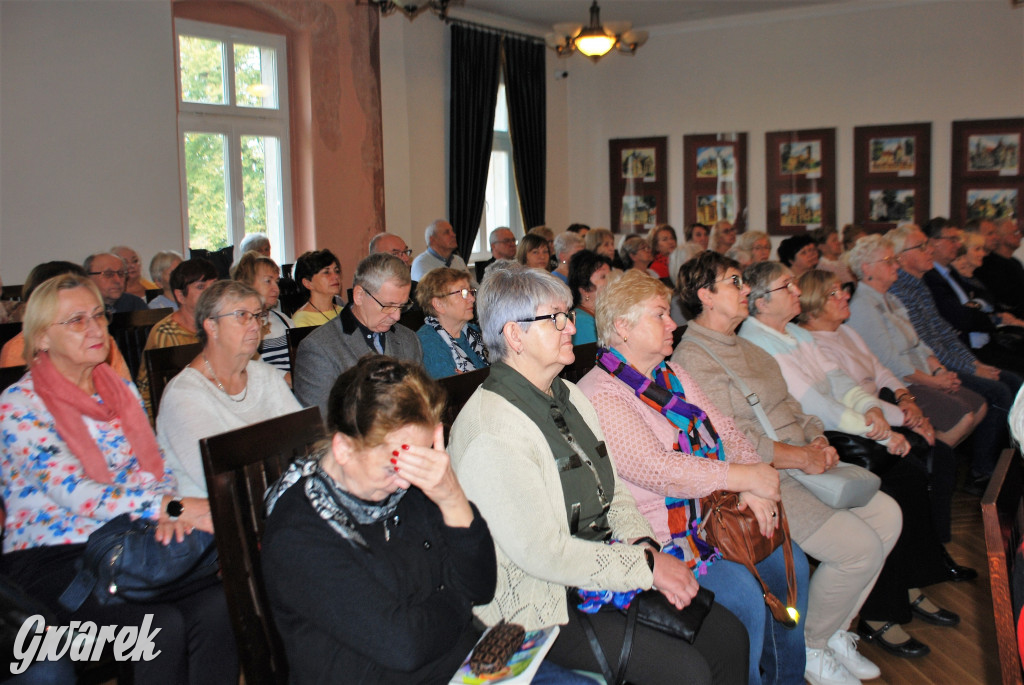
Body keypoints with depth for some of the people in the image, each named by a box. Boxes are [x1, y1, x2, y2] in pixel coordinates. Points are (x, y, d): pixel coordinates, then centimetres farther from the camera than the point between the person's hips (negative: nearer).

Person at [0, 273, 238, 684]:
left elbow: (155, 467, 12)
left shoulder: (121, 389, 12)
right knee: (162, 626, -29)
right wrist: (176, 507, -28)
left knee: (216, 605, -24)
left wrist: (171, 512, -13)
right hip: (51, 559, -5)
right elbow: (76, 493, -19)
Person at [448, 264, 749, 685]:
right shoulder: (491, 431, -21)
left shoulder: (569, 398, 10)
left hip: (603, 567, 9)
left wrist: (644, 545, -6)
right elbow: (542, 552, -24)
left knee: (728, 636, 1)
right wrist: (647, 565, -18)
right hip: (542, 606, -8)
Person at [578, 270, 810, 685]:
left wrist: (757, 487, -10)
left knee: (789, 561, 1)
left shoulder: (671, 374, 13)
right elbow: (657, 469, -26)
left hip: (715, 512, 9)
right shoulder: (600, 394, -17)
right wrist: (746, 478, -22)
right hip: (661, 533, -8)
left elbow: (725, 432, 9)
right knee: (742, 593, -22)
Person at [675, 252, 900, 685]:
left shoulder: (744, 347, 17)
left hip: (803, 464, 10)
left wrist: (817, 441, 1)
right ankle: (809, 646, 9)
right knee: (860, 547, -15)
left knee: (886, 515, 3)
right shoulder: (692, 359, -14)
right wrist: (802, 458, -18)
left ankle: (834, 629, 16)